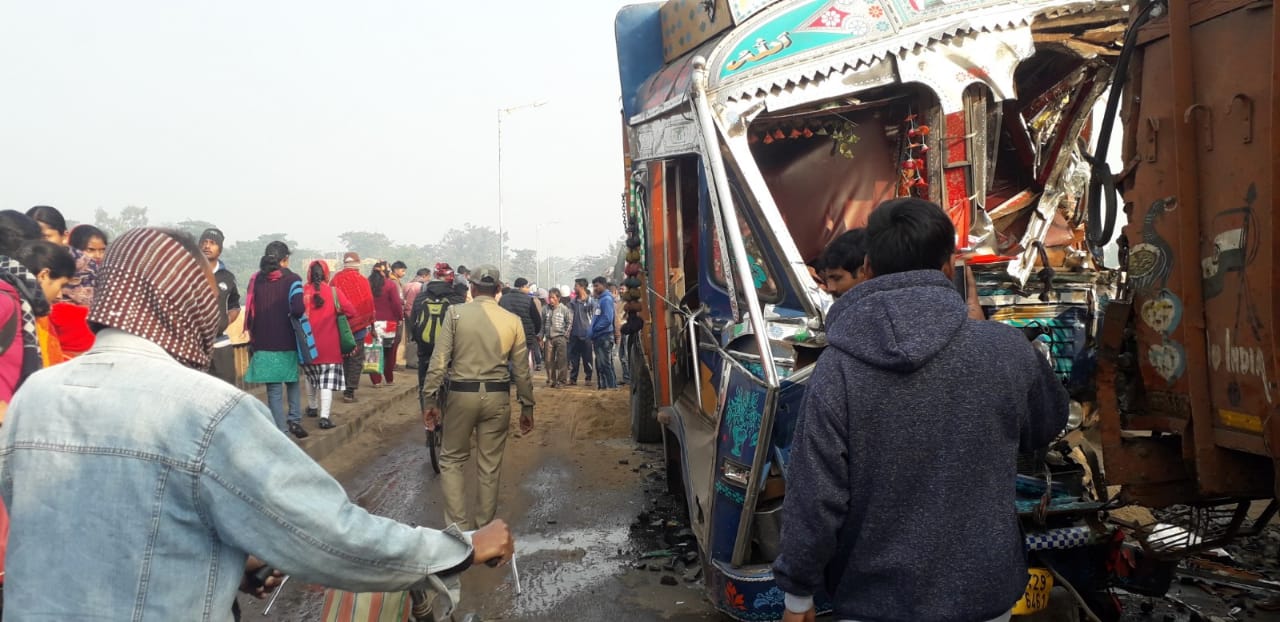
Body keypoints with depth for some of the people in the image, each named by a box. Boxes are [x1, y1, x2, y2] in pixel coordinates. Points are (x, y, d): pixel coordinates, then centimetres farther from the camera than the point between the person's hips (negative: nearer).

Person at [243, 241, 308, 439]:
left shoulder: (256, 280, 2)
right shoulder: (291, 279, -7)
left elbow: (250, 310, 3)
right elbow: (298, 309, -21)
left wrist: (252, 337, 12)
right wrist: (290, 315, 1)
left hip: (263, 342, 2)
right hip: (287, 342, -2)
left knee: (274, 389, 6)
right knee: (292, 382, 20)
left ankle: (281, 429, 6)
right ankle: (294, 419, 8)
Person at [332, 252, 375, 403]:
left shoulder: (336, 279, -2)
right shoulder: (362, 280, -9)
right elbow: (369, 304, -5)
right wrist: (370, 322, 8)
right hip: (358, 325, -3)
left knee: (343, 357, 16)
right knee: (356, 359, 3)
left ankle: (345, 388, 21)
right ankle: (350, 391, -2)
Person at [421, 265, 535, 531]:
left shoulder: (455, 313, -3)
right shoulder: (512, 321, 1)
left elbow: (439, 360, -7)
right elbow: (521, 370, 2)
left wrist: (431, 399, -2)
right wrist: (527, 406, 11)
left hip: (461, 394, -1)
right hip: (497, 397, 1)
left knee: (451, 461, 13)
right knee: (490, 467, 11)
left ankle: (458, 527, 6)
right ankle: (483, 528, 20)